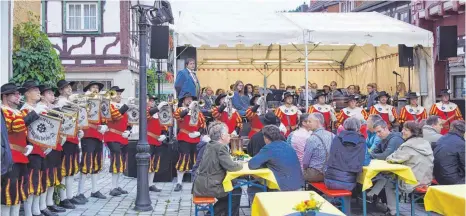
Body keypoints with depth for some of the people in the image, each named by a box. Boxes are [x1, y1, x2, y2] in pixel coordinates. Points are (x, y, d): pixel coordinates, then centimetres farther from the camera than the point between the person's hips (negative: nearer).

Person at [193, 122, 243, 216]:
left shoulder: (210, 145, 11)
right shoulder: (221, 147, -16)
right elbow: (230, 166, -20)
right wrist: (240, 165, -1)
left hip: (201, 184, 9)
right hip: (208, 187, -9)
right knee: (236, 191, 10)